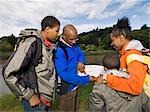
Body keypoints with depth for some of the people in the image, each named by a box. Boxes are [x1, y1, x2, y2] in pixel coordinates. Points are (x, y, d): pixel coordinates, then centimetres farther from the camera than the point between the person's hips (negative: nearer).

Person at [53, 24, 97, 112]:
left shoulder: (73, 45, -2)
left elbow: (80, 54, 13)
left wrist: (81, 62, -12)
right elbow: (65, 75, -27)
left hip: (74, 86, 7)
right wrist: (87, 79, -25)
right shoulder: (59, 50, -25)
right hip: (66, 89, -7)